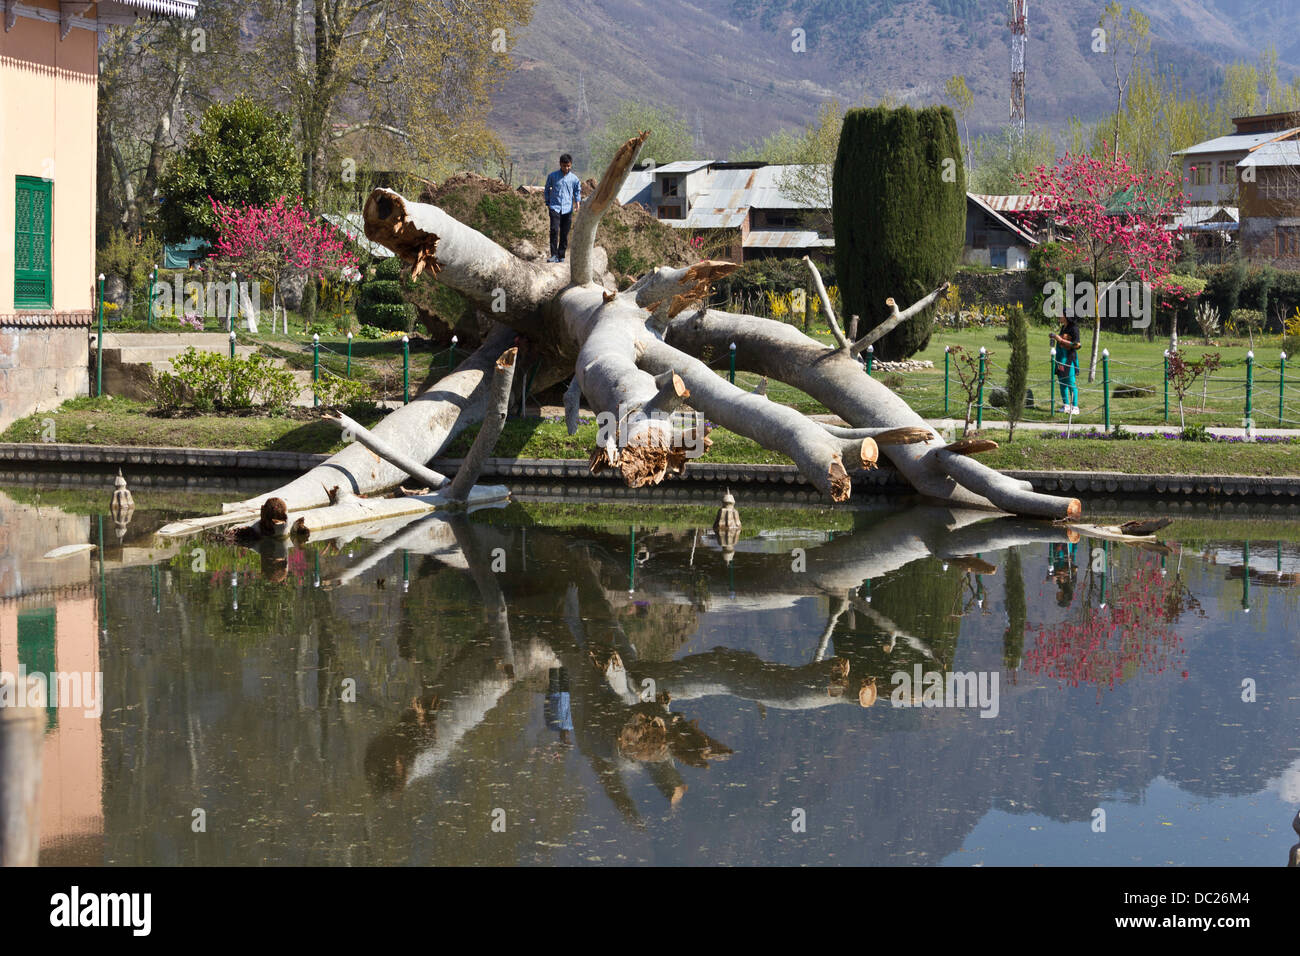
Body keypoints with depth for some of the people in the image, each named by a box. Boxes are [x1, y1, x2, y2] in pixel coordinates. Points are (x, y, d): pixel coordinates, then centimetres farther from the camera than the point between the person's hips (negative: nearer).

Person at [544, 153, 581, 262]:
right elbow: (547, 189, 14)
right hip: (555, 207, -2)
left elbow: (577, 191, 17)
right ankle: (554, 255, -16)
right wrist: (547, 204, 11)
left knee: (564, 233, 4)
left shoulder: (574, 179, 6)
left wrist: (578, 203, 2)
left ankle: (561, 255, 14)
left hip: (567, 209, 2)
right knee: (554, 230, -16)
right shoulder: (552, 176, 3)